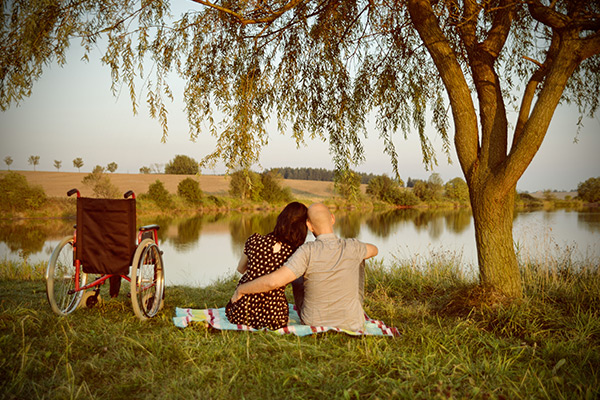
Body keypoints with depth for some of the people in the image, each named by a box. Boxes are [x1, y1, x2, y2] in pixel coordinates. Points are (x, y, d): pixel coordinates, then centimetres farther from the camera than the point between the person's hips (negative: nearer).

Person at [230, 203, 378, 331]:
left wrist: (241, 290, -16)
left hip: (313, 323, -1)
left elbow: (273, 281, -32)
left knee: (298, 275, 23)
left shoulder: (307, 252, -25)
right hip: (352, 325, 1)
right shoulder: (353, 248, -16)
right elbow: (374, 250, 9)